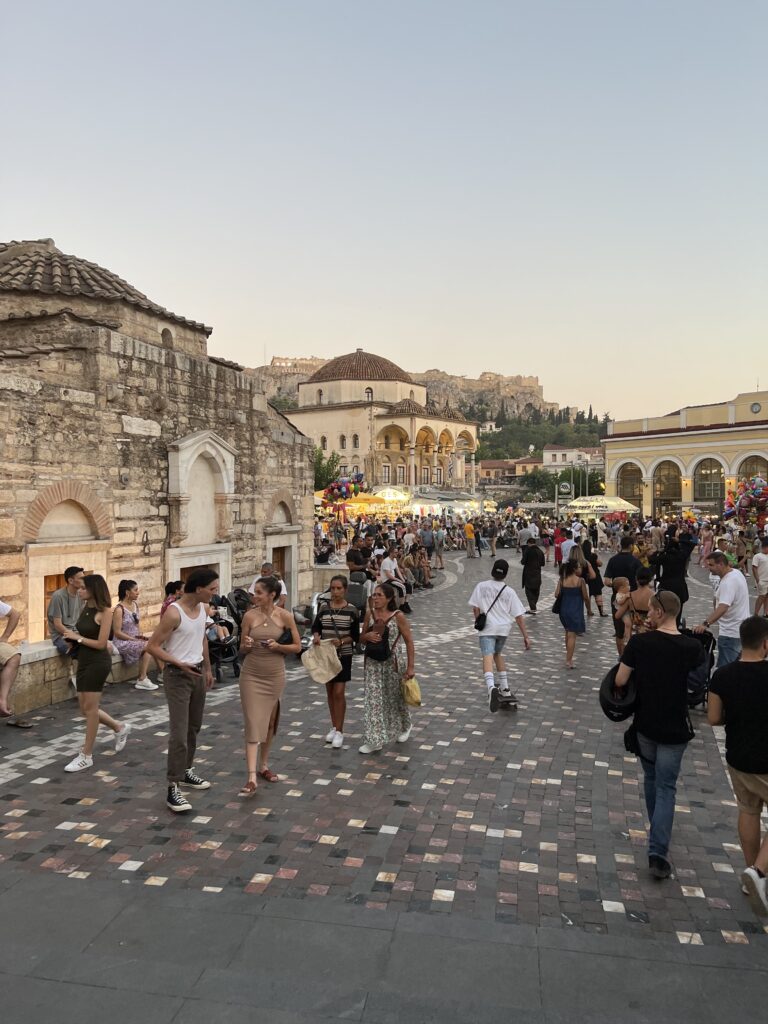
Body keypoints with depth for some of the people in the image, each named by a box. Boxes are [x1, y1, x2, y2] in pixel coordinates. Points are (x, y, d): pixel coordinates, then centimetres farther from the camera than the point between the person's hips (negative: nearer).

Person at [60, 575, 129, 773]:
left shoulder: (104, 612, -15)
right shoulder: (85, 609, 8)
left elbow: (101, 643, -16)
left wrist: (77, 637, -13)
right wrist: (71, 636, -1)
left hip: (98, 662, -8)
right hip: (84, 661, 8)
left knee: (90, 708, -1)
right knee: (85, 708, 13)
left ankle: (86, 756, 11)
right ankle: (120, 728, 34)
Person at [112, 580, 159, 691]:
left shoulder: (135, 605, 8)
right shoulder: (119, 609, -14)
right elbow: (117, 633, -17)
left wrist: (141, 635, 1)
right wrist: (135, 639, -17)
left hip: (135, 640, 7)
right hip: (122, 643, -7)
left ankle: (142, 679, -13)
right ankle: (142, 680, -16)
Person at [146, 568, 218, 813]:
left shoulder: (201, 608, 3)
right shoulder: (174, 613, -21)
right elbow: (152, 646, -18)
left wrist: (207, 668, 20)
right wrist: (179, 664, -23)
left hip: (197, 673, 8)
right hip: (177, 676, -8)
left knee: (193, 727, 17)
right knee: (179, 732, -10)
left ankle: (186, 771, 33)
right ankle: (173, 789, -4)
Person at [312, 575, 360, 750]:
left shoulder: (351, 610, -6)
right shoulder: (323, 608, 1)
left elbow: (356, 636, -3)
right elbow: (315, 627, 8)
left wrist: (342, 641, -21)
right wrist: (316, 636, -15)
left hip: (343, 655, -3)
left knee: (339, 693, -6)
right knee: (330, 691, 12)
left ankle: (339, 731, 4)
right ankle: (334, 727, 26)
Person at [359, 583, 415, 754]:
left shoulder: (398, 616, -12)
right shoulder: (369, 613, 0)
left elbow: (409, 641, -7)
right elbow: (361, 637, 11)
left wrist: (410, 666, -10)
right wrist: (367, 636, -14)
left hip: (393, 663, -3)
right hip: (372, 663, 3)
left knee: (395, 698, 14)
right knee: (372, 700, 0)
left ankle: (405, 727, 42)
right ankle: (374, 741, 6)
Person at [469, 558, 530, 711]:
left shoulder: (481, 586, 1)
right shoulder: (509, 591, 4)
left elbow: (475, 608, -1)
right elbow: (519, 616, 1)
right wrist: (526, 636, 5)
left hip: (487, 628, -3)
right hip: (504, 628, 3)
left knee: (488, 657, -15)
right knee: (497, 654, 25)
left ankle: (491, 687, -41)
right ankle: (504, 689, 29)